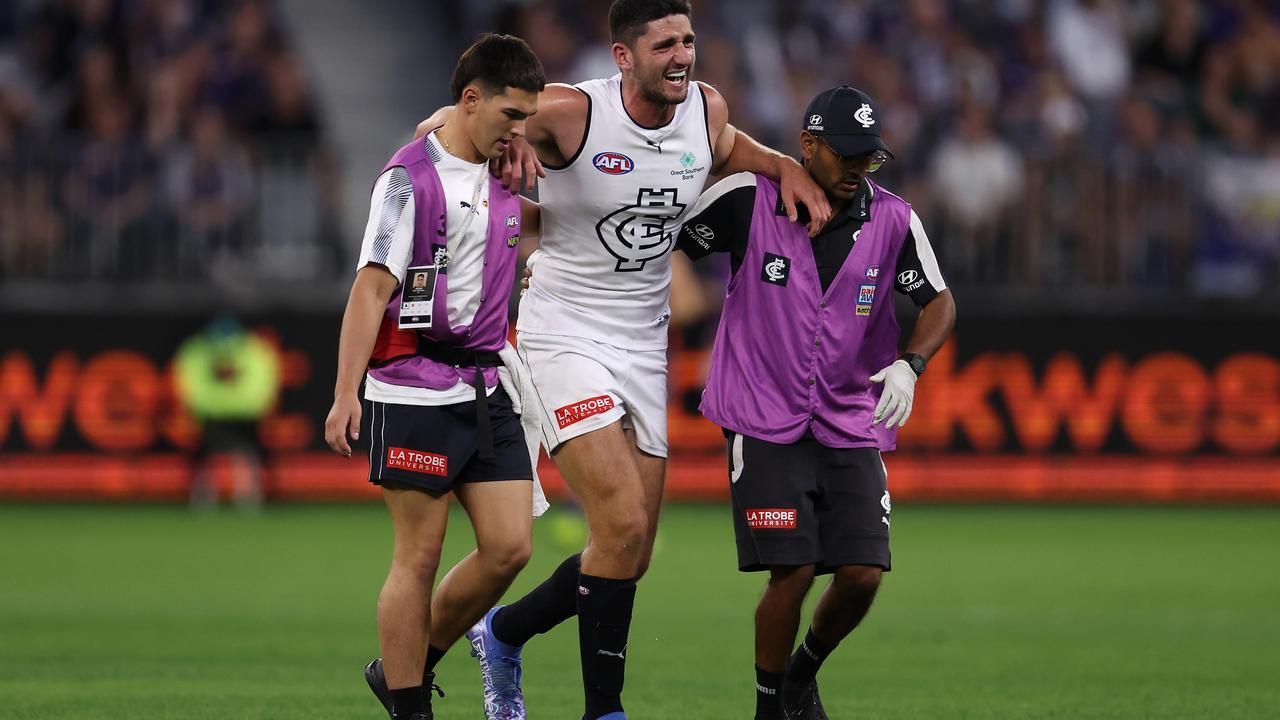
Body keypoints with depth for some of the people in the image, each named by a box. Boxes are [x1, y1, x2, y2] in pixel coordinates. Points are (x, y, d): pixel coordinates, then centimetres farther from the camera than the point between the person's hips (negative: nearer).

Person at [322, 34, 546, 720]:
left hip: (487, 391, 8)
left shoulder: (504, 176, 13)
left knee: (508, 547, 0)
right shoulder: (411, 178, -10)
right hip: (416, 389, -7)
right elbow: (372, 286, -16)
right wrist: (347, 393, -23)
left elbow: (538, 224, 36)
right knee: (419, 559, -4)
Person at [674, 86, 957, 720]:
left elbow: (939, 302, 7)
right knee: (793, 570, -14)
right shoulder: (747, 199, -7)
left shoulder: (893, 220, -1)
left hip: (853, 426, 3)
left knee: (862, 574, -6)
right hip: (765, 423, -3)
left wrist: (908, 365, -10)